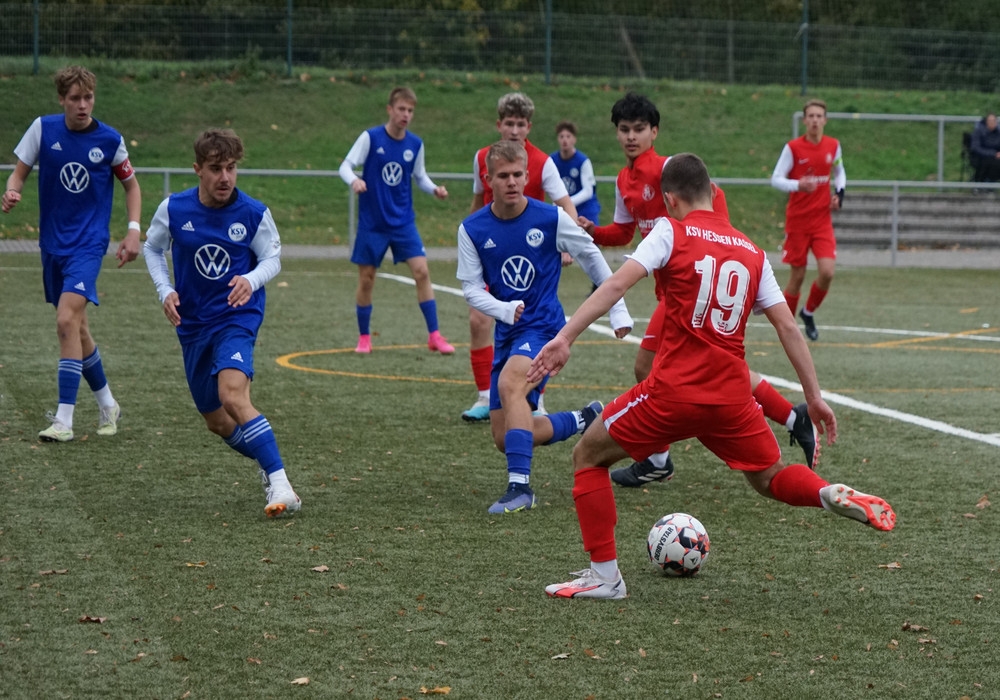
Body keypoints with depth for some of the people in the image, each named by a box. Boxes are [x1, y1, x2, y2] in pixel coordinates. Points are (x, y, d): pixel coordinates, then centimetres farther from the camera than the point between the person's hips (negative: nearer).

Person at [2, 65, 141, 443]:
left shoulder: (110, 140, -5)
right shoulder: (43, 128, -2)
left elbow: (131, 185, 9)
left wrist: (133, 230, -4)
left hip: (89, 243, -4)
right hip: (52, 242, 4)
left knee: (67, 321, -20)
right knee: (77, 329, 12)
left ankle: (64, 420, -20)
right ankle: (107, 404, 32)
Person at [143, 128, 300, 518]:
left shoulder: (254, 213, -11)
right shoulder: (173, 209, -5)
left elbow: (273, 259, 0)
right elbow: (152, 248, 12)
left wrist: (252, 280, -22)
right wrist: (165, 291, -3)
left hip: (237, 317, -5)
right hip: (193, 323, 5)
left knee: (232, 394, -30)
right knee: (216, 420, 11)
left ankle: (280, 485, -32)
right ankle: (269, 467, 37)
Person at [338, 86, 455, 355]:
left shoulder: (415, 144, 1)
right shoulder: (371, 137, -9)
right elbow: (346, 166, -10)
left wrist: (435, 189, -7)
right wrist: (354, 180, -32)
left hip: (403, 221, 2)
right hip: (372, 222, -2)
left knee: (421, 271, -10)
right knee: (366, 279, 3)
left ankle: (434, 336, -4)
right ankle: (364, 337, 21)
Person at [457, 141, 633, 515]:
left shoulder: (551, 218, -9)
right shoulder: (472, 229, -3)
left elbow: (592, 257, 5)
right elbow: (471, 288, -2)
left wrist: (618, 310, 7)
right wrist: (505, 310, -22)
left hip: (543, 326, -5)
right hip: (507, 333, 5)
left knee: (510, 383, -35)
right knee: (505, 438, 2)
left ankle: (520, 486, -35)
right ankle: (585, 420, 27)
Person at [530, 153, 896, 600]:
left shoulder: (671, 233, 0)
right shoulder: (752, 252, 13)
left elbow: (618, 284, -14)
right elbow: (788, 328, 11)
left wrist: (565, 337, -21)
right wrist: (814, 397, 15)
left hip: (674, 391, -4)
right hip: (732, 396, 4)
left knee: (588, 455, 13)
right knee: (770, 478, 25)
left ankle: (604, 575, 7)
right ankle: (833, 495, -7)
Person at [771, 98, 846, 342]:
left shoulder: (833, 146, 3)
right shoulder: (793, 148, -8)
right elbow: (776, 179, -9)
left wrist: (839, 193, 1)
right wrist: (798, 185, -27)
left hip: (822, 219, 3)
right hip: (797, 219, -3)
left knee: (827, 272, -11)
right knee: (797, 275, 2)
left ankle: (808, 312, 15)